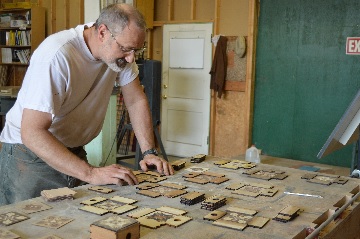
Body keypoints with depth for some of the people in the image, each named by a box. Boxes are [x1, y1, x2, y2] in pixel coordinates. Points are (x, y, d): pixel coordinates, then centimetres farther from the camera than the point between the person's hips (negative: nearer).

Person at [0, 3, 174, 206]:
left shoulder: (120, 51, -8)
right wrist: (91, 173, -40)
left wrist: (149, 152, -13)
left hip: (75, 150, 6)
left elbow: (137, 101, 0)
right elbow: (32, 132, -32)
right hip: (29, 151, -6)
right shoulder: (58, 55, -29)